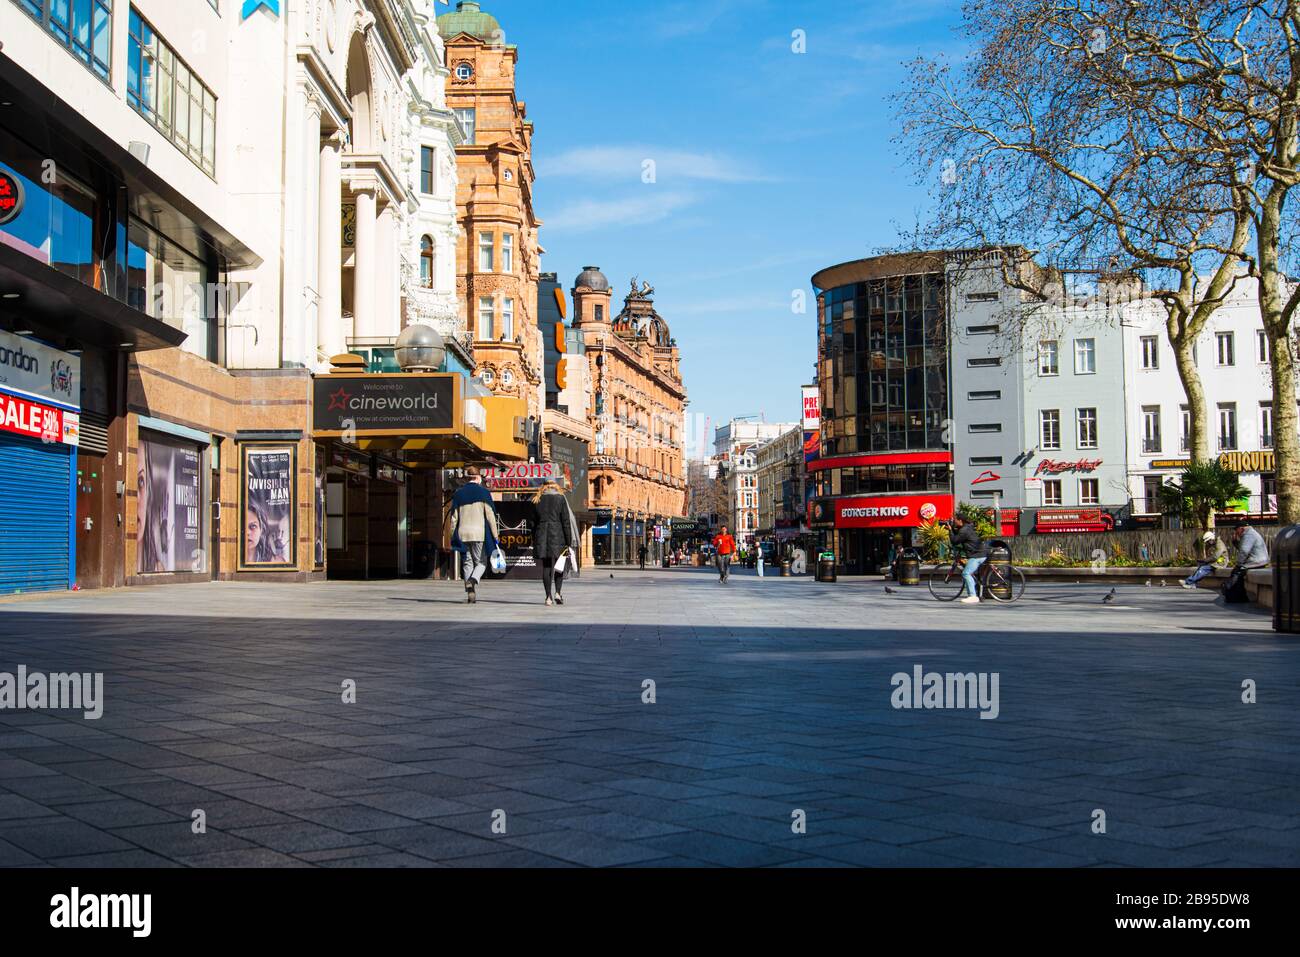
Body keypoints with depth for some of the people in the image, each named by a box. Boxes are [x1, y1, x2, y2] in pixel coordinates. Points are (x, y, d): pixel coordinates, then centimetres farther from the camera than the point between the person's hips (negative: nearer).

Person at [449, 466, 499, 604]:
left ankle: (471, 595, 3)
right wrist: (495, 535, 0)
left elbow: (454, 517, 8)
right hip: (479, 533, -3)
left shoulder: (458, 494, 8)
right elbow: (490, 515, -4)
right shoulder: (483, 492, -1)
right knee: (481, 563, 6)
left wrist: (453, 536, 13)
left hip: (463, 533, 3)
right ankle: (472, 580, -24)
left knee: (468, 563, 10)